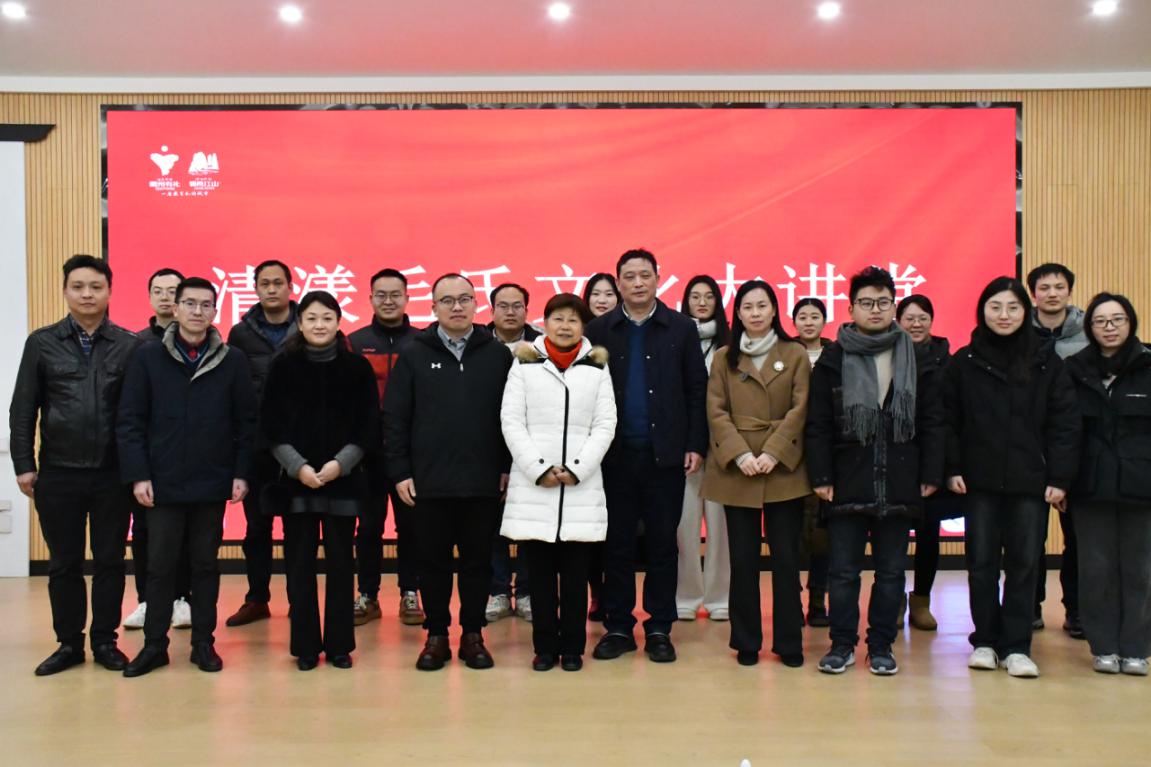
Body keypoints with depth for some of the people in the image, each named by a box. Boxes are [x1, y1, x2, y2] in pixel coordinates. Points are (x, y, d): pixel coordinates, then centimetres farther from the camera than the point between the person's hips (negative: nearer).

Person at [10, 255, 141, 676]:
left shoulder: (129, 345, 0)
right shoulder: (42, 343, 4)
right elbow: (23, 410, 5)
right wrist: (24, 465, 0)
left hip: (111, 475, -1)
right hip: (58, 474, 1)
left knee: (110, 561, 8)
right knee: (63, 563, 10)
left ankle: (105, 642, 21)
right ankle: (69, 643, 23)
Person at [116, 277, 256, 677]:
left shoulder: (233, 360, 1)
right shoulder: (148, 356, 1)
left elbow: (246, 421, 2)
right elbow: (130, 420, -1)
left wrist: (241, 472, -4)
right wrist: (137, 474, -7)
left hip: (212, 482, 0)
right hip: (162, 482, 0)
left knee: (206, 564, 10)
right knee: (160, 565, 8)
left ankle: (203, 643, 21)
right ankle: (154, 645, 20)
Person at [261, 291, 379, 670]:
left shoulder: (357, 367, 2)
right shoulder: (283, 366, 2)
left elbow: (369, 425, 1)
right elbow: (270, 426, 1)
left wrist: (340, 463, -11)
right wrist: (297, 466, -11)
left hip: (343, 479, 0)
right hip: (295, 479, 0)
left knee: (340, 564, 5)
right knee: (299, 564, 4)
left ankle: (339, 644, 16)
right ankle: (305, 646, 14)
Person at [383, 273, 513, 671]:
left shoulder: (498, 354, 3)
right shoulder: (414, 355, 3)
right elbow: (394, 418, 2)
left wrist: (508, 467, 0)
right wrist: (400, 472, -3)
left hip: (484, 482, 0)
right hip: (429, 482, 0)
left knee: (478, 561, 9)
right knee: (433, 561, 9)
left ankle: (473, 635, 23)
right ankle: (436, 635, 22)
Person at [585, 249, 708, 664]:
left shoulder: (681, 328, 4)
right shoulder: (599, 330, 4)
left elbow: (697, 391, 3)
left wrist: (696, 444, -3)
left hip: (665, 453, 0)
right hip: (615, 454, 0)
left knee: (663, 544, 7)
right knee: (617, 544, 7)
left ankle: (659, 629, 18)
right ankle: (618, 627, 18)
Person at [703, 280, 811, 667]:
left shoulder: (795, 354, 6)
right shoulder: (723, 358, 9)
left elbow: (800, 409, -1)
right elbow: (716, 412, 1)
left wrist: (773, 452, -13)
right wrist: (740, 454, -12)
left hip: (784, 468, -1)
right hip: (736, 469, 1)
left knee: (786, 557, 2)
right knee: (743, 558, 5)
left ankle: (789, 642, 14)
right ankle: (746, 642, 15)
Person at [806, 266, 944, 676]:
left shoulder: (917, 358, 6)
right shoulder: (833, 359, 2)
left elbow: (931, 421, 6)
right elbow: (818, 425, 0)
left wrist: (930, 474, 1)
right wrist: (821, 476, -5)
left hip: (899, 484, 1)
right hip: (848, 483, -1)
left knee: (891, 572, 10)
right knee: (843, 571, 5)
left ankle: (881, 646, 22)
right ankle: (842, 644, 18)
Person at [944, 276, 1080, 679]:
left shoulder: (1046, 361, 2)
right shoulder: (964, 362, 2)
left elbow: (1064, 422, 0)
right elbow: (949, 420, 2)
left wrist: (1060, 477, -6)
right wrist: (952, 469, -6)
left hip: (1030, 481, 0)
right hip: (980, 480, 0)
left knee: (1024, 563, 4)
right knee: (982, 562, 6)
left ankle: (1016, 646, 14)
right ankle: (985, 641, 18)